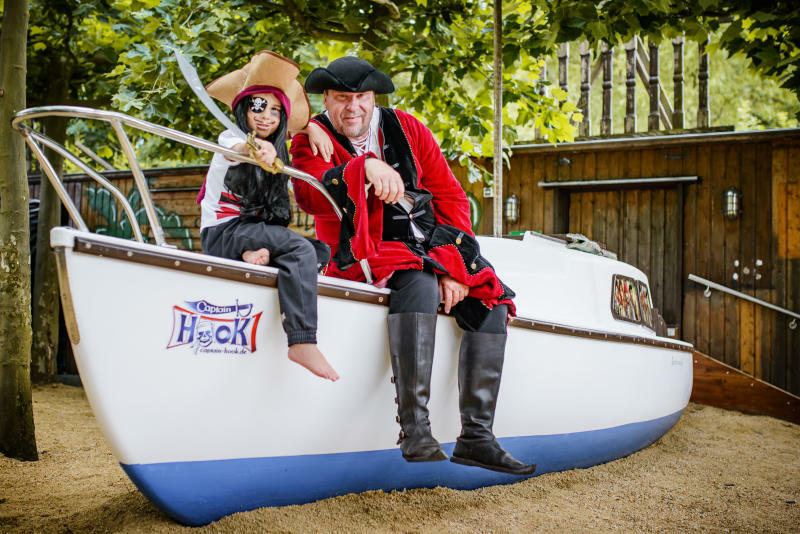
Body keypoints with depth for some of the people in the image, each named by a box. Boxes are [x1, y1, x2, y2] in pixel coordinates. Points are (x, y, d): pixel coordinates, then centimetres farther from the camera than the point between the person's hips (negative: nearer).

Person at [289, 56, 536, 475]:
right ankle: (414, 432, -39)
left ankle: (476, 437, -12)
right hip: (365, 257, -5)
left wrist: (453, 266, -7)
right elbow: (310, 196, -22)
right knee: (418, 283, -35)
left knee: (490, 302, -14)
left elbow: (451, 196, 5)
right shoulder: (312, 141, 0)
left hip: (430, 248, 5)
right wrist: (365, 167, -39)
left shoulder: (408, 130, 8)